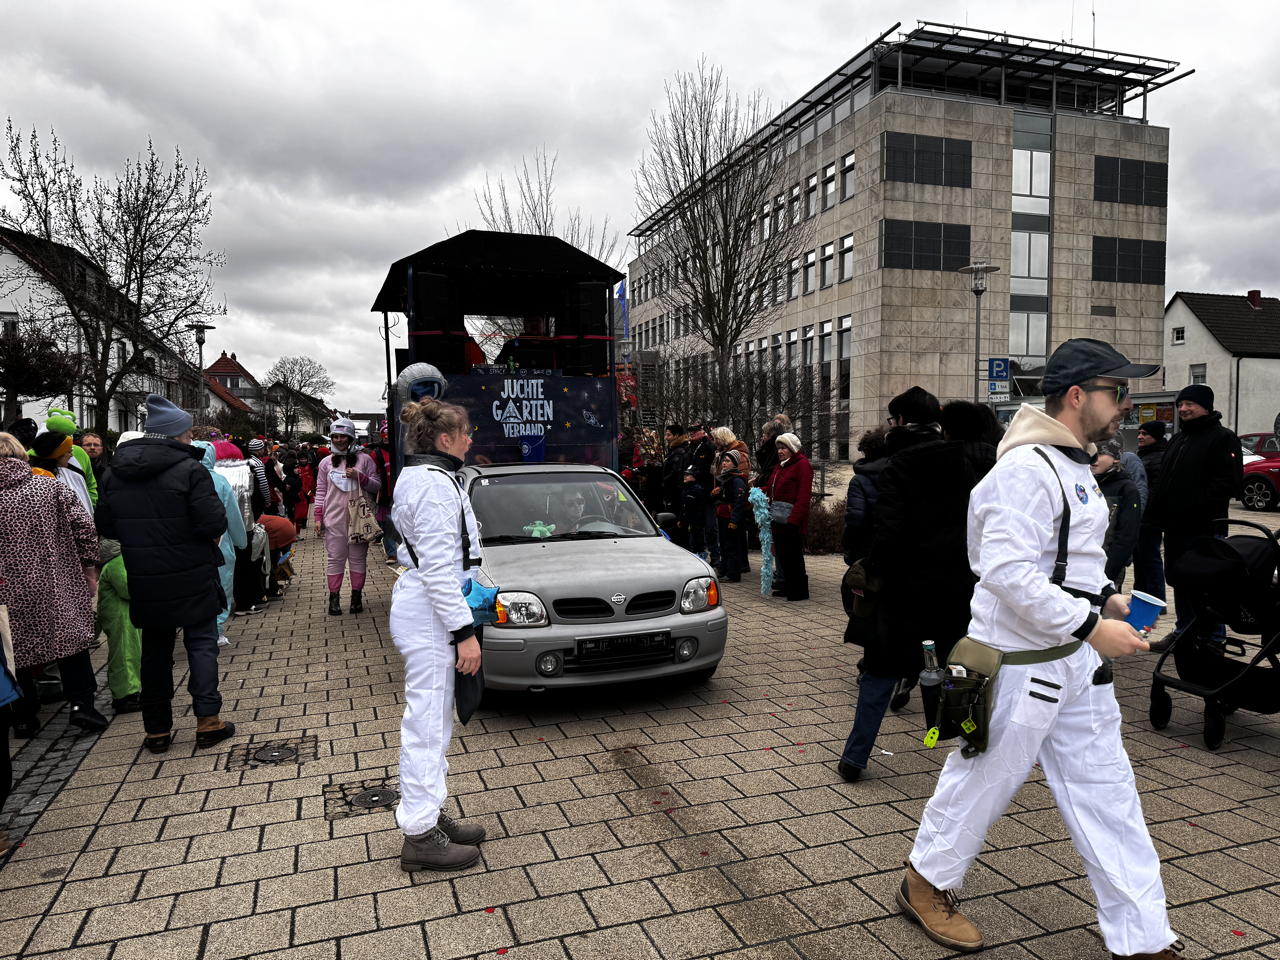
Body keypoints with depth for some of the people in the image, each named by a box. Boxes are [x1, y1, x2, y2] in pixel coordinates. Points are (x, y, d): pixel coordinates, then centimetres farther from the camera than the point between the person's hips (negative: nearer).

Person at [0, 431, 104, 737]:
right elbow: (84, 526, -7)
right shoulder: (51, 487, -3)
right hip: (58, 587, 0)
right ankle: (81, 704, 1)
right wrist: (89, 567, 2)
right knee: (71, 641, 9)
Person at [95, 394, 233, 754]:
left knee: (155, 649, 14)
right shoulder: (189, 469, -15)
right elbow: (213, 523, -20)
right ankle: (207, 720, 6)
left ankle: (156, 729, 21)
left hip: (144, 581, 5)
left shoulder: (115, 472, 4)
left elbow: (105, 525, 8)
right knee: (202, 643, 7)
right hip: (191, 579, -5)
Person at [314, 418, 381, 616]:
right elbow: (320, 492, 11)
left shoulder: (364, 459, 4)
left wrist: (359, 477, -14)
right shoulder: (326, 463, 10)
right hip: (334, 519, 1)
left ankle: (356, 597, 14)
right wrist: (318, 517, 5)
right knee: (335, 558, 2)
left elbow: (376, 486, 3)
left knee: (358, 558, 5)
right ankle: (334, 598, 9)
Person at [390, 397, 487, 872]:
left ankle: (428, 815, 30)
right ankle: (420, 835, 8)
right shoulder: (435, 484, -19)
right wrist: (464, 631, -22)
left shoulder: (418, 477, 14)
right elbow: (439, 567, -23)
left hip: (419, 605, 11)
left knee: (432, 719, 18)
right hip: (430, 615, -11)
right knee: (428, 721, -3)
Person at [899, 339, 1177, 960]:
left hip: (1076, 662, 9)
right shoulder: (1025, 470, -21)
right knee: (984, 781, 8)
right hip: (1020, 666, -9)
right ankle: (926, 885, 31)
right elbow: (1010, 572, -28)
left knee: (1107, 793, 13)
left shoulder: (1071, 464, 12)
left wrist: (1103, 597, 8)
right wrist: (1092, 626, -25)